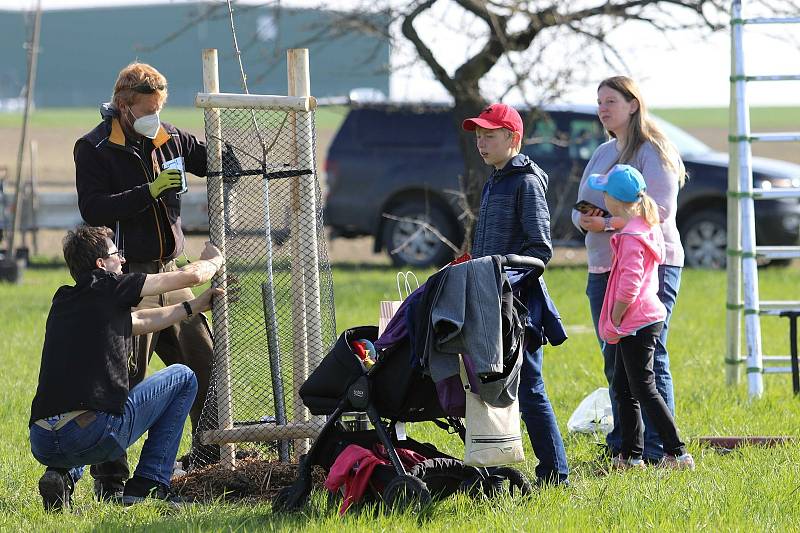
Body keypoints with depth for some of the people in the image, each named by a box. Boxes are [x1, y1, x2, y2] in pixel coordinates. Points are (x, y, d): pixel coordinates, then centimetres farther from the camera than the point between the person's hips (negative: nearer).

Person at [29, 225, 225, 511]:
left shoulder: (64, 300, 22)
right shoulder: (107, 287, 1)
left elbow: (139, 321, 38)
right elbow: (192, 275, 10)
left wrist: (195, 305, 47)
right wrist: (214, 259, 34)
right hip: (96, 436, -6)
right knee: (182, 378, 15)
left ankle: (61, 474, 12)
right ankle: (149, 484, 11)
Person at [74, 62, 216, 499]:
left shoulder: (168, 138, 10)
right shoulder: (94, 148, -7)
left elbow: (208, 159, 23)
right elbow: (92, 209, -17)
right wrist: (149, 192, -23)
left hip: (168, 271, 7)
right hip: (127, 275, -7)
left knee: (202, 360, 10)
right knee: (124, 378, -9)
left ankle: (209, 453, 27)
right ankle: (109, 476, -6)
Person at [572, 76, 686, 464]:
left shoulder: (652, 152, -6)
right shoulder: (602, 154, 18)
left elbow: (660, 210, -17)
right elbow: (582, 210, 19)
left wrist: (607, 223, -21)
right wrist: (583, 220, -5)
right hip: (603, 269, 8)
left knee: (648, 359, -9)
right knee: (615, 360, 9)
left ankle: (657, 449, -8)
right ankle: (621, 445, 15)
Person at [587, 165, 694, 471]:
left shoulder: (631, 237, -19)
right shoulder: (647, 228, 11)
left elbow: (629, 285, -22)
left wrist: (614, 322, -15)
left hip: (636, 322, -10)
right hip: (642, 320, 10)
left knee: (643, 389, -7)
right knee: (624, 389, 15)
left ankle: (677, 454, -8)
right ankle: (630, 455, 19)